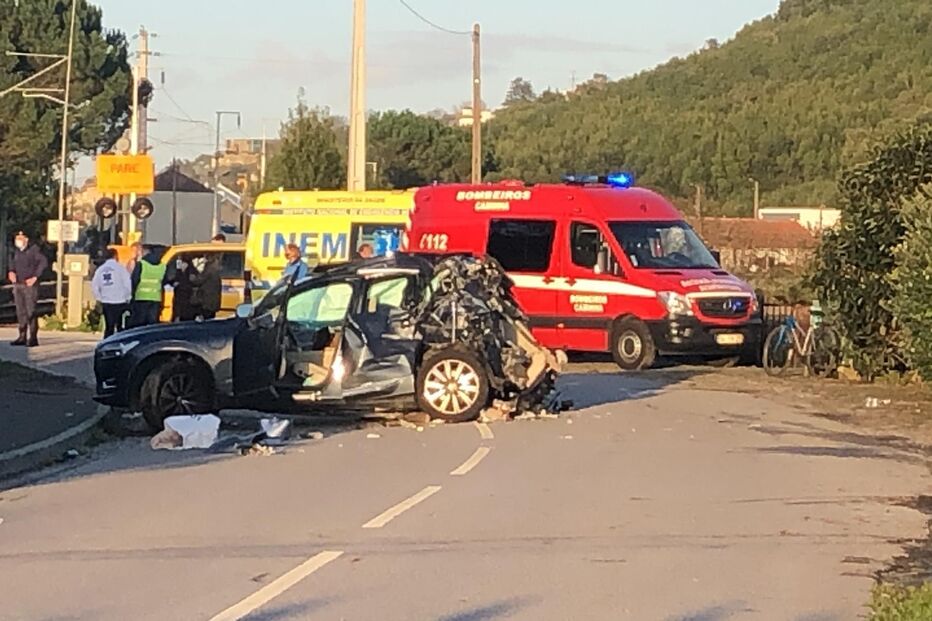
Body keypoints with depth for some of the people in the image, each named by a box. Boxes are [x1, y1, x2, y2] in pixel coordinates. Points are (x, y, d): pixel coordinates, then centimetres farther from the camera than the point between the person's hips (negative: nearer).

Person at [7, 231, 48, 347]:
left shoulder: (33, 249, -8)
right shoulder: (17, 251, 13)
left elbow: (44, 262, -17)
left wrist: (35, 277, -17)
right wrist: (11, 271, 9)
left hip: (30, 285, -7)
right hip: (18, 285, 7)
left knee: (31, 311, -8)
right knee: (21, 311, 8)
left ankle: (33, 338, -5)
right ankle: (22, 337, 14)